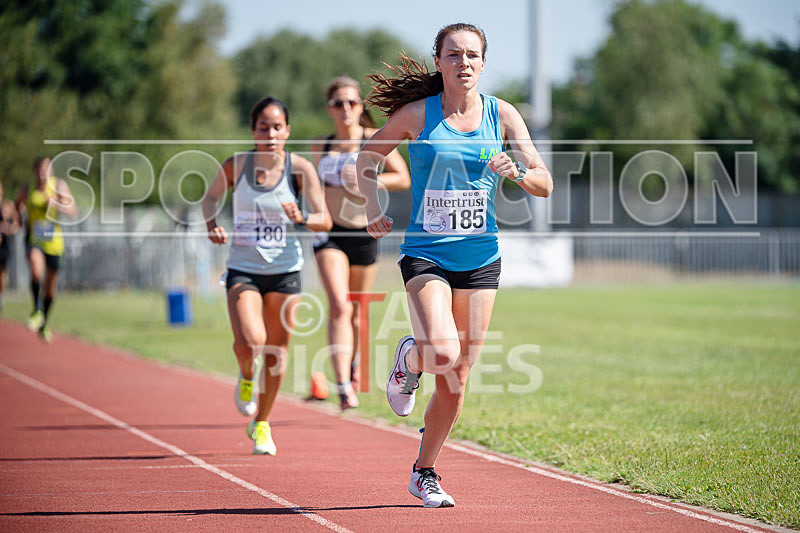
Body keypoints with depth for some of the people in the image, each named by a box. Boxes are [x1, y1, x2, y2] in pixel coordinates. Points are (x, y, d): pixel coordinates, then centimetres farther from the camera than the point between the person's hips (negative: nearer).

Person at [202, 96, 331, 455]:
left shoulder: (300, 168, -7)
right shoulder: (236, 166, -5)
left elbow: (325, 220, -8)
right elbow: (211, 197, 15)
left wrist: (302, 218, -29)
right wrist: (212, 226, -5)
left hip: (285, 270, 1)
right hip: (243, 269, -1)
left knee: (276, 351, 7)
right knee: (250, 342, -22)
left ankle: (261, 424, 29)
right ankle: (246, 376, 16)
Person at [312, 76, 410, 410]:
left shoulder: (374, 140, -3)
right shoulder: (322, 147, 5)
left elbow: (403, 178, -8)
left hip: (364, 233, 0)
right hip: (330, 234, 0)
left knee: (357, 310, 13)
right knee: (339, 307, -17)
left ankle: (353, 361, 44)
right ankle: (343, 385, -25)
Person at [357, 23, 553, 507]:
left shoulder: (502, 115, 1)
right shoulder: (417, 113, -3)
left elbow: (545, 184, 0)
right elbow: (368, 157, 13)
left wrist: (516, 173, -20)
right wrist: (372, 209, 3)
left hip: (480, 257, 3)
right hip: (426, 254, -3)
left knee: (456, 379, 6)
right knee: (442, 353, -26)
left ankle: (425, 472, 25)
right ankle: (410, 358, 12)